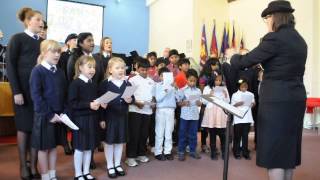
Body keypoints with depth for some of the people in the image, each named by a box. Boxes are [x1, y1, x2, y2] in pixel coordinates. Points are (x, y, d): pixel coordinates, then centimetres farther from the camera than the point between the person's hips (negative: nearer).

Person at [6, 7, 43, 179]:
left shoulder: (43, 41, 11)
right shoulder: (17, 38, -2)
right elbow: (10, 66, -7)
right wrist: (16, 91, -13)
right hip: (24, 90, -4)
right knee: (24, 127, 5)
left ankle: (34, 165, 15)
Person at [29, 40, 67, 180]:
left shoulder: (60, 72, 8)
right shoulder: (37, 71, -9)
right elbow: (36, 96, -14)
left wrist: (64, 112, -2)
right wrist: (49, 114, -16)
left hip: (59, 115, 5)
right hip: (44, 116, -5)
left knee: (54, 146, 14)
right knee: (43, 147, 6)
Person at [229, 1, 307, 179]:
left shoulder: (275, 38, -14)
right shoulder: (300, 40, 13)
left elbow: (245, 61, -11)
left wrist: (233, 56, 7)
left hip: (277, 101, -9)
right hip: (296, 98, 9)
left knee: (274, 148, 0)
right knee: (289, 146, 16)